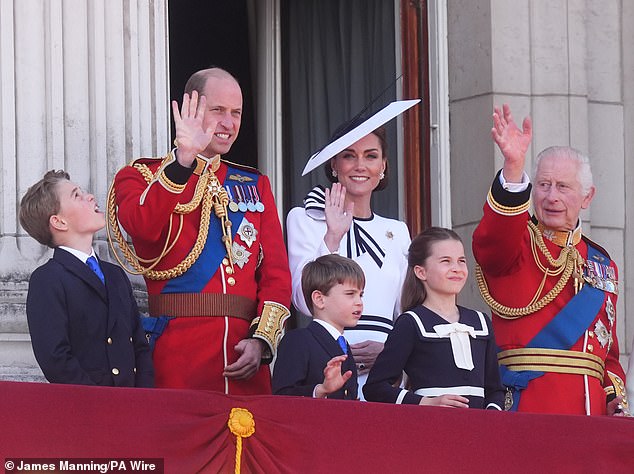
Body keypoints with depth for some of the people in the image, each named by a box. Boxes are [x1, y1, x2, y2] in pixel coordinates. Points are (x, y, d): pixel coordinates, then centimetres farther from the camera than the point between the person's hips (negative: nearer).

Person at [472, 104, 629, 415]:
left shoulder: (602, 264, 21)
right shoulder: (516, 243, 4)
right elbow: (492, 240, -23)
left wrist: (616, 397, 5)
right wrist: (514, 166, -37)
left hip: (592, 410, 5)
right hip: (528, 406, -5)